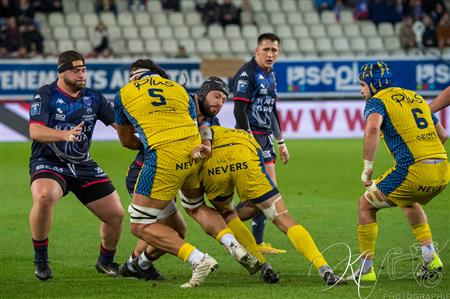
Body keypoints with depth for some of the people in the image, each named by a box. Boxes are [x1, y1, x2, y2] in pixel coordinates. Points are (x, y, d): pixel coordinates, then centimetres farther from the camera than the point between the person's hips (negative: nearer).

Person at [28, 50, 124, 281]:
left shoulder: (93, 98, 5)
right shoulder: (45, 95, -9)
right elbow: (35, 131, -22)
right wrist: (64, 134, -39)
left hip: (83, 166, 5)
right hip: (48, 163, -5)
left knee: (116, 214, -1)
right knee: (44, 196, -38)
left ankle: (106, 261, 29)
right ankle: (40, 259, -18)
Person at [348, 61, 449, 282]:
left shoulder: (377, 100, 2)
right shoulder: (417, 98, 23)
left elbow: (373, 128, -21)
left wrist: (367, 168, -17)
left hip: (414, 171, -7)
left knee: (366, 204, 13)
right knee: (409, 202, 36)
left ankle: (366, 269, 12)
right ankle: (430, 257, 26)